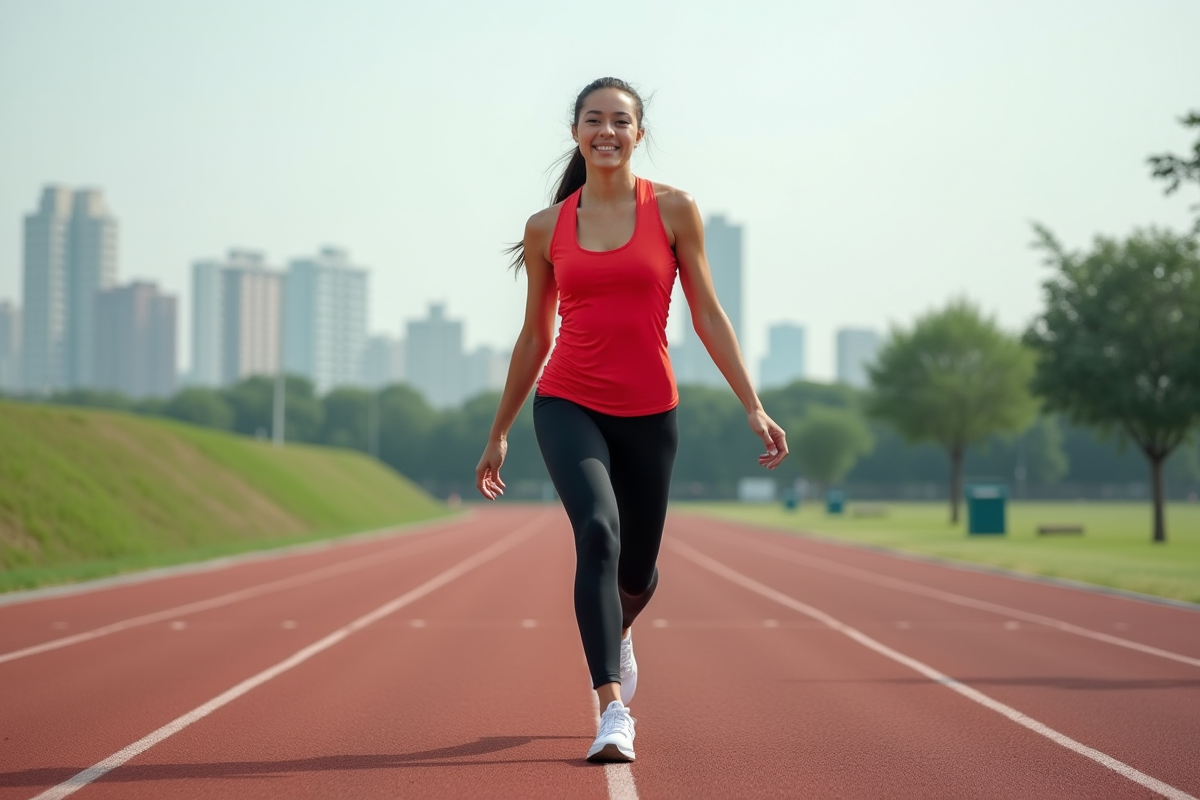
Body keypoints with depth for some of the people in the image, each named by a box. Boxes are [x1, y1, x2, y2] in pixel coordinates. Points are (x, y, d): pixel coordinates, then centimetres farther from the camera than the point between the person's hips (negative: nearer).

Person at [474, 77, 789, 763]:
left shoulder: (674, 211, 1)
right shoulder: (547, 229, 4)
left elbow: (707, 315, 2)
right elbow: (535, 336, 12)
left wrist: (754, 406, -4)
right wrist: (499, 434, 15)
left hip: (649, 412, 1)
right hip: (568, 405, -1)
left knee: (637, 572, 12)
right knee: (598, 530, -27)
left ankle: (618, 633, 51)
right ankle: (614, 710, -27)